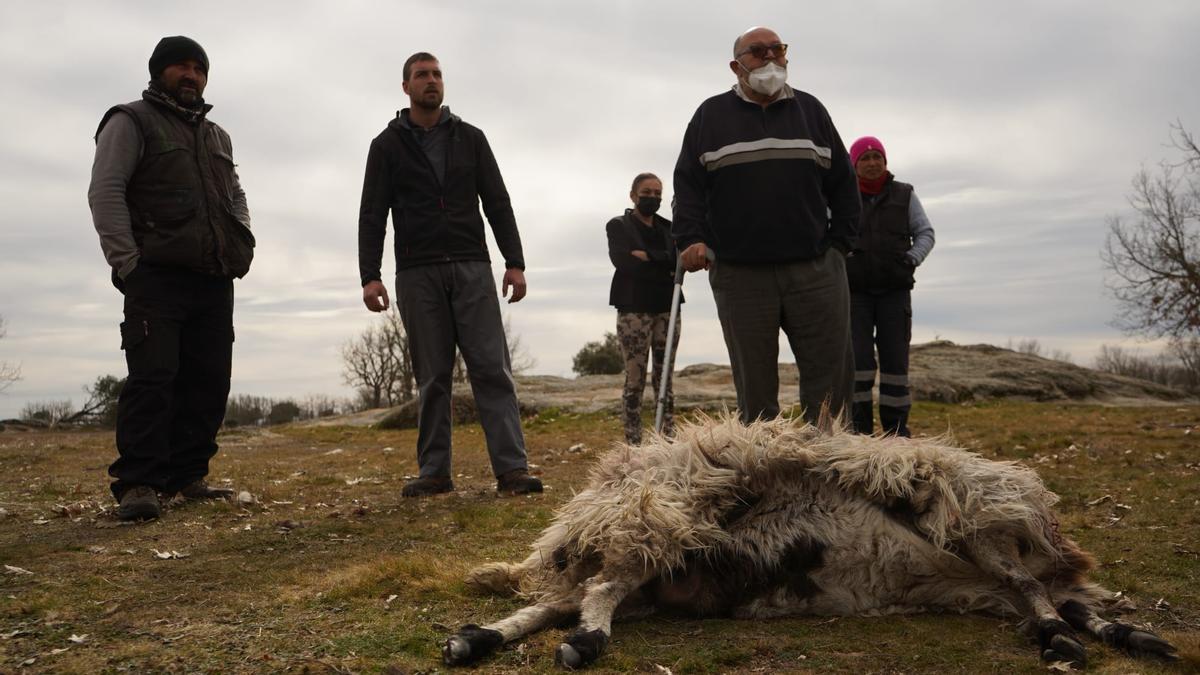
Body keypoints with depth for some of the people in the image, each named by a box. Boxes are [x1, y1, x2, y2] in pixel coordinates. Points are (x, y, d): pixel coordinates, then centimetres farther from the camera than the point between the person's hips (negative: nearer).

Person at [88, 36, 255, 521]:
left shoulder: (217, 137, 24)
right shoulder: (131, 122, 4)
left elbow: (235, 196, 29)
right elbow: (105, 192, -5)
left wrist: (242, 247, 11)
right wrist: (127, 261, -14)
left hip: (214, 281, 6)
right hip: (158, 277, -6)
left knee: (209, 382, 3)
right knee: (153, 377, -14)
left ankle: (186, 476, 10)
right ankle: (137, 484, -11)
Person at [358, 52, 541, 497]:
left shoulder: (470, 138, 12)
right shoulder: (387, 146, 9)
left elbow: (497, 203, 9)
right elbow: (372, 215, 3)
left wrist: (515, 262, -2)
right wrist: (369, 276, -8)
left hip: (472, 268, 1)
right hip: (417, 274, 0)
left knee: (492, 368, -7)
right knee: (432, 377, 2)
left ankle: (512, 468, -8)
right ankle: (434, 472, 8)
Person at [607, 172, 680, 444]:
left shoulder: (668, 228, 18)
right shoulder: (618, 226, 7)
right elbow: (622, 261, -10)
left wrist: (647, 256, -12)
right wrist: (665, 270, -11)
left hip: (667, 309, 4)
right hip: (634, 309, -4)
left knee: (665, 381, 3)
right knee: (634, 381, -7)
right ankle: (633, 444, -5)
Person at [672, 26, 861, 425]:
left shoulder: (810, 111, 16)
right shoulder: (711, 116, 11)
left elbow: (843, 183, 16)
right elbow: (688, 184, 4)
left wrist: (841, 242, 5)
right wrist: (690, 240, -11)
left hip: (815, 270, 2)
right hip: (739, 275, -1)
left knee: (832, 377, 0)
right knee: (754, 387, 4)